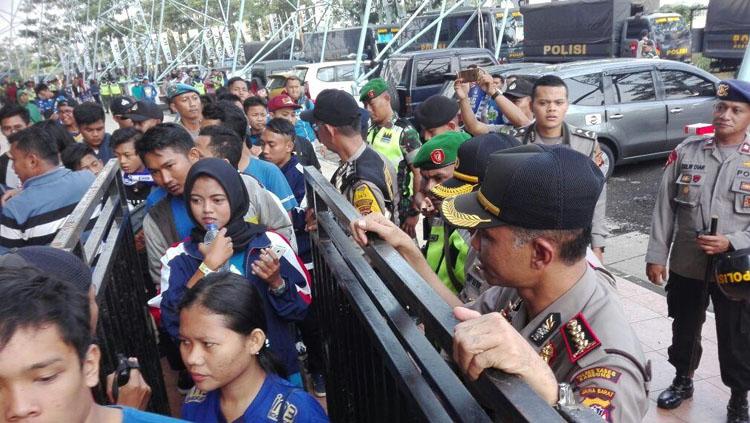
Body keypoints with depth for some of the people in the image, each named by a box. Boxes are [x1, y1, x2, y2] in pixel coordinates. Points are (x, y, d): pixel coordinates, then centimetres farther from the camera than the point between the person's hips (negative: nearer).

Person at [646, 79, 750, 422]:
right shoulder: (686, 151, -2)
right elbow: (664, 207, 0)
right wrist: (656, 255, -1)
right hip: (686, 264, 2)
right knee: (684, 328, 19)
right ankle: (683, 380, 43)